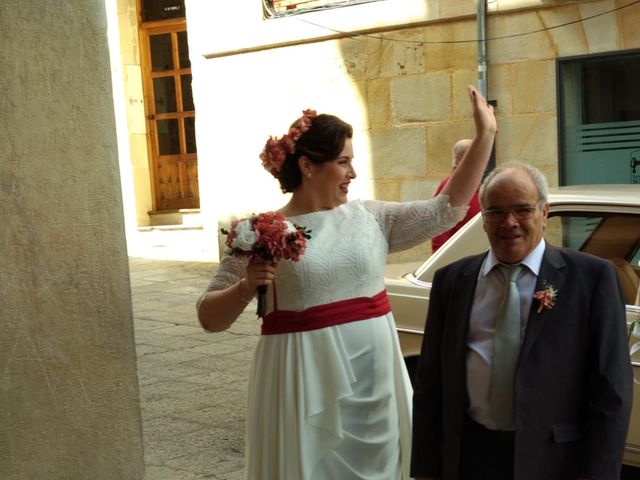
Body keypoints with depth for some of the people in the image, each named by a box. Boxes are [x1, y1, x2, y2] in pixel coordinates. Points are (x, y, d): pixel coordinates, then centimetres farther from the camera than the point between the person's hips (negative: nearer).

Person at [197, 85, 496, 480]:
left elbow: (448, 208, 2)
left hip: (374, 382, 4)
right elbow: (209, 318, -3)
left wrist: (485, 135, 0)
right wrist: (245, 288, -22)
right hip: (307, 386, -3)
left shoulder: (370, 217, 5)